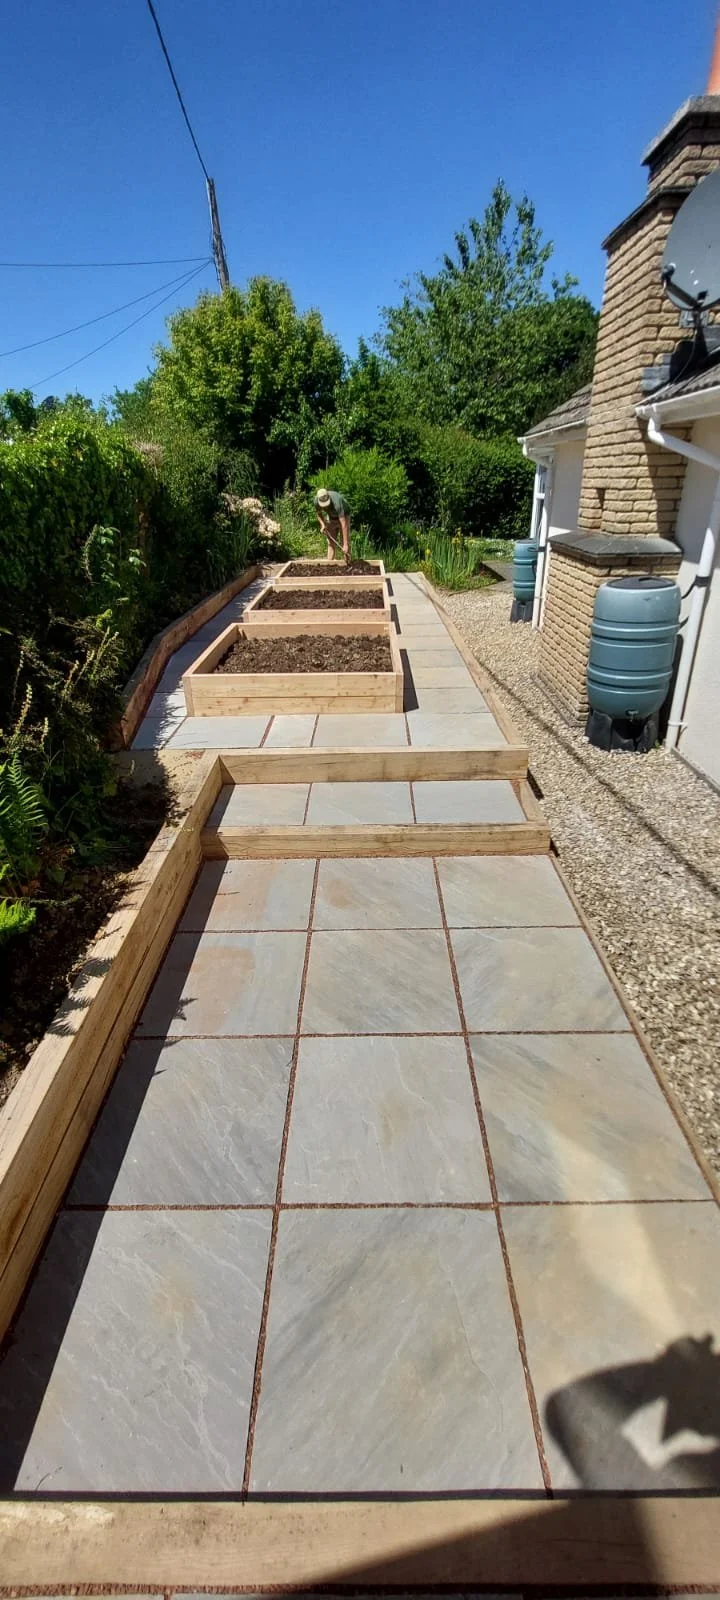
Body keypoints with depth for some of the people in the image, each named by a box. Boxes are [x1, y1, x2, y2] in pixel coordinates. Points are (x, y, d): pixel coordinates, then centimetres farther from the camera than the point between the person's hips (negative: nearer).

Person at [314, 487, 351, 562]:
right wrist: (322, 524, -21)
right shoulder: (317, 500, -27)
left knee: (345, 543, -12)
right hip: (331, 518, 4)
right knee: (331, 543, -1)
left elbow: (343, 524, -46)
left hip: (343, 516, -4)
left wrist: (345, 544, -50)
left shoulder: (337, 503, -42)